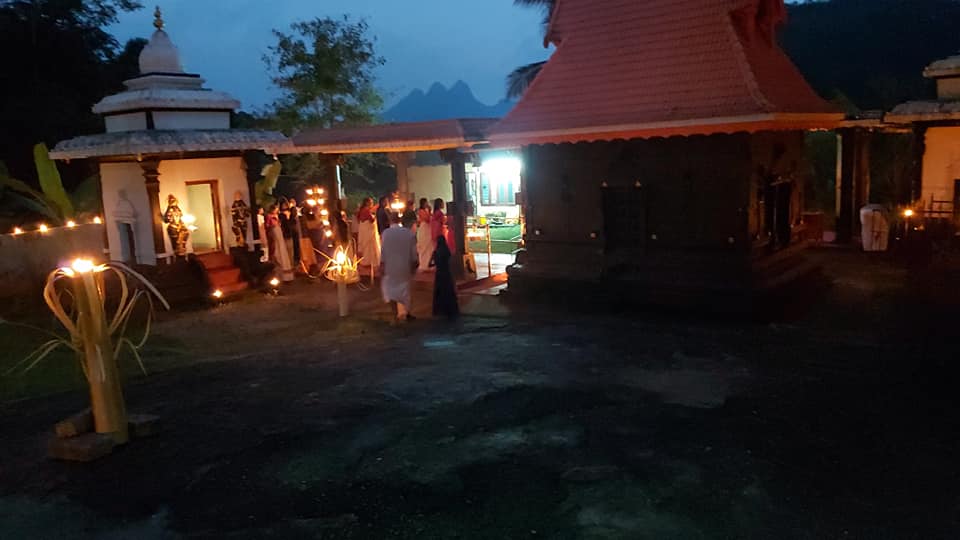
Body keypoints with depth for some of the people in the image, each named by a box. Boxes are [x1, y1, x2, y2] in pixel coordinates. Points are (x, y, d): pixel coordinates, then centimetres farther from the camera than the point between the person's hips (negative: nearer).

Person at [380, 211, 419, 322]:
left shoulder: (386, 233, -12)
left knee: (389, 288, 8)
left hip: (390, 265, -3)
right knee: (404, 288, 18)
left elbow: (384, 250, -10)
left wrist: (382, 263, -2)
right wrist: (414, 263, 11)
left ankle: (396, 313, -3)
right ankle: (405, 312, 25)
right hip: (405, 265, 3)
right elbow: (413, 250, 0)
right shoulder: (409, 232, -4)